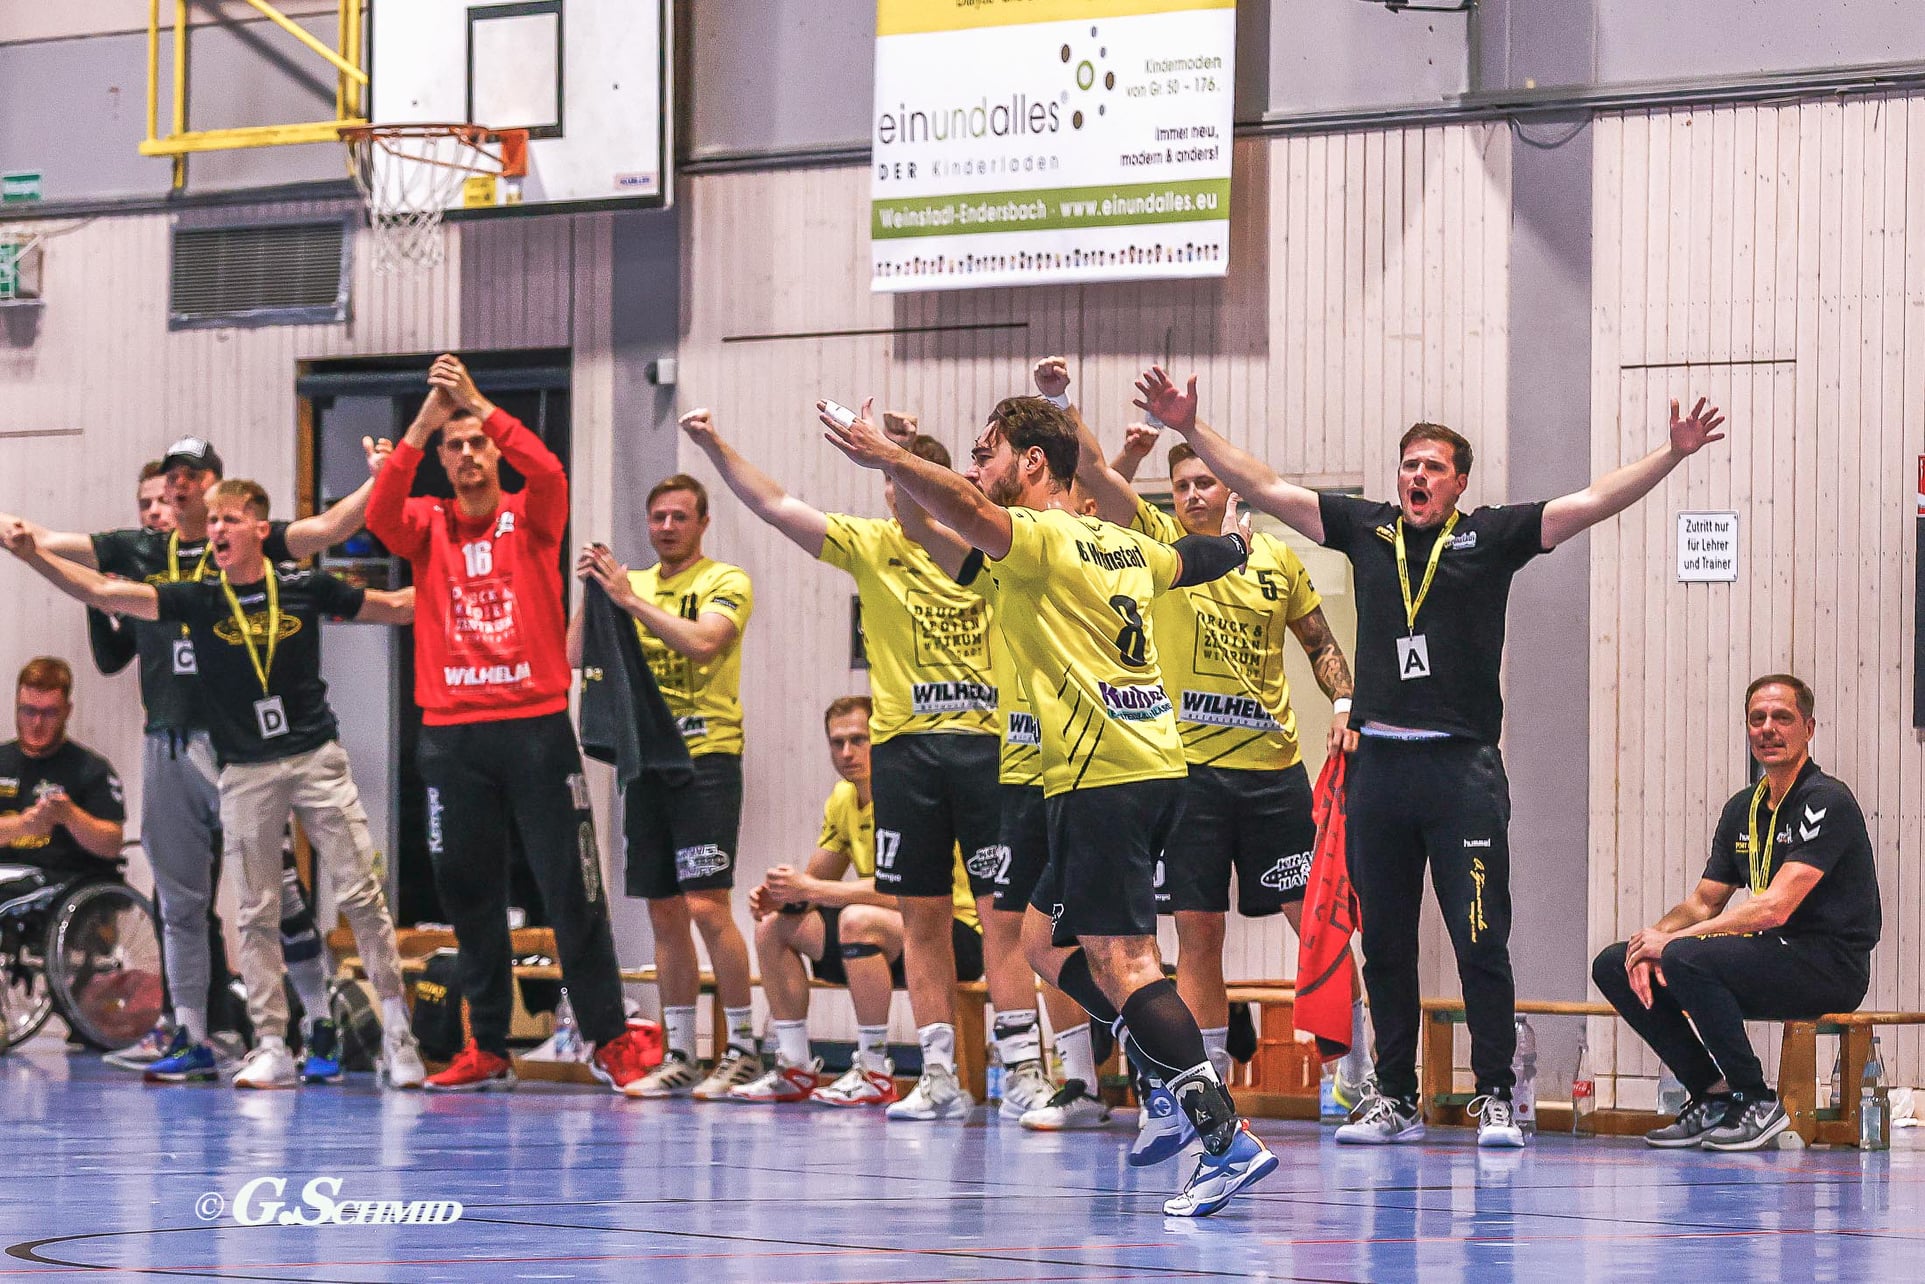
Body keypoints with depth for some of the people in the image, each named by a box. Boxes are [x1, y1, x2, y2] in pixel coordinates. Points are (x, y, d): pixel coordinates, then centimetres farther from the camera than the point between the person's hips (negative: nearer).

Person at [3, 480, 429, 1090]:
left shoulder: (305, 588, 0)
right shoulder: (197, 600, 0)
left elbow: (397, 607, 10)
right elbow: (102, 592, -8)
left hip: (317, 758, -1)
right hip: (246, 773, 1)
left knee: (361, 895, -3)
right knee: (257, 913, 3)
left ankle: (396, 1026, 5)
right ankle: (272, 1048, 8)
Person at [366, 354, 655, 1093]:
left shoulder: (530, 518, 5)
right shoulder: (428, 526, 9)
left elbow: (548, 472, -16)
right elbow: (381, 514, -12)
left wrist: (480, 405, -21)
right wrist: (423, 421, -20)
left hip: (536, 724, -2)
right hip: (451, 733, 2)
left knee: (572, 887, -2)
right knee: (467, 893, 6)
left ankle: (609, 1040, 3)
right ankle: (488, 1049, 14)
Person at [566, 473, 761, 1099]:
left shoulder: (725, 581, -2)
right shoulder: (633, 584, 14)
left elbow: (703, 643, -21)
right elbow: (576, 658, 7)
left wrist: (631, 599, -21)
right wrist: (593, 593, -7)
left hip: (706, 758, -6)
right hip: (645, 760, 6)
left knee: (707, 906, -12)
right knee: (665, 913, 7)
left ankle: (742, 1048, -4)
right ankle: (681, 1056, 12)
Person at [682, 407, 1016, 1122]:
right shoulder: (872, 546, 7)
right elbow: (777, 507, 1)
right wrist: (715, 449, -9)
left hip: (984, 742, -2)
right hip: (904, 746, 2)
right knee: (921, 914, 5)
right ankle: (941, 1077, 10)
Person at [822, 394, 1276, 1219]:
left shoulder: (1042, 538, -7)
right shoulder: (1122, 545, 18)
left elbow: (968, 513, -29)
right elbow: (1196, 558, 38)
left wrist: (885, 457, -33)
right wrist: (1233, 548, 60)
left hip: (1101, 774, -9)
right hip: (1156, 769, 9)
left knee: (1119, 962, -12)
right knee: (1045, 941, 17)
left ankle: (1225, 1137, -21)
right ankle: (1180, 1081, 10)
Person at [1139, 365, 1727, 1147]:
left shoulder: (1490, 537, 4)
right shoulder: (1365, 529, 11)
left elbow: (1592, 503, -2)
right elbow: (1262, 489, 13)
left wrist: (1672, 455, -13)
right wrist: (1191, 430, 8)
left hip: (1463, 767, -3)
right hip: (1379, 766, 3)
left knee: (1481, 942, -4)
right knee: (1384, 944, 9)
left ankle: (1495, 1099, 2)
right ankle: (1395, 1102, 17)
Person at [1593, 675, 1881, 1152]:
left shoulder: (1826, 802, -13)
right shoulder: (1743, 808, 14)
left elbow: (1775, 908, -22)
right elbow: (1703, 903, 15)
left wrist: (1672, 940, -20)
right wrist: (1654, 936, -8)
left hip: (1828, 965, -9)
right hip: (1769, 957, 9)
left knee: (1685, 958, -33)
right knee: (1614, 965, 0)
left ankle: (1758, 1102, -18)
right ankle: (1713, 1096, 2)